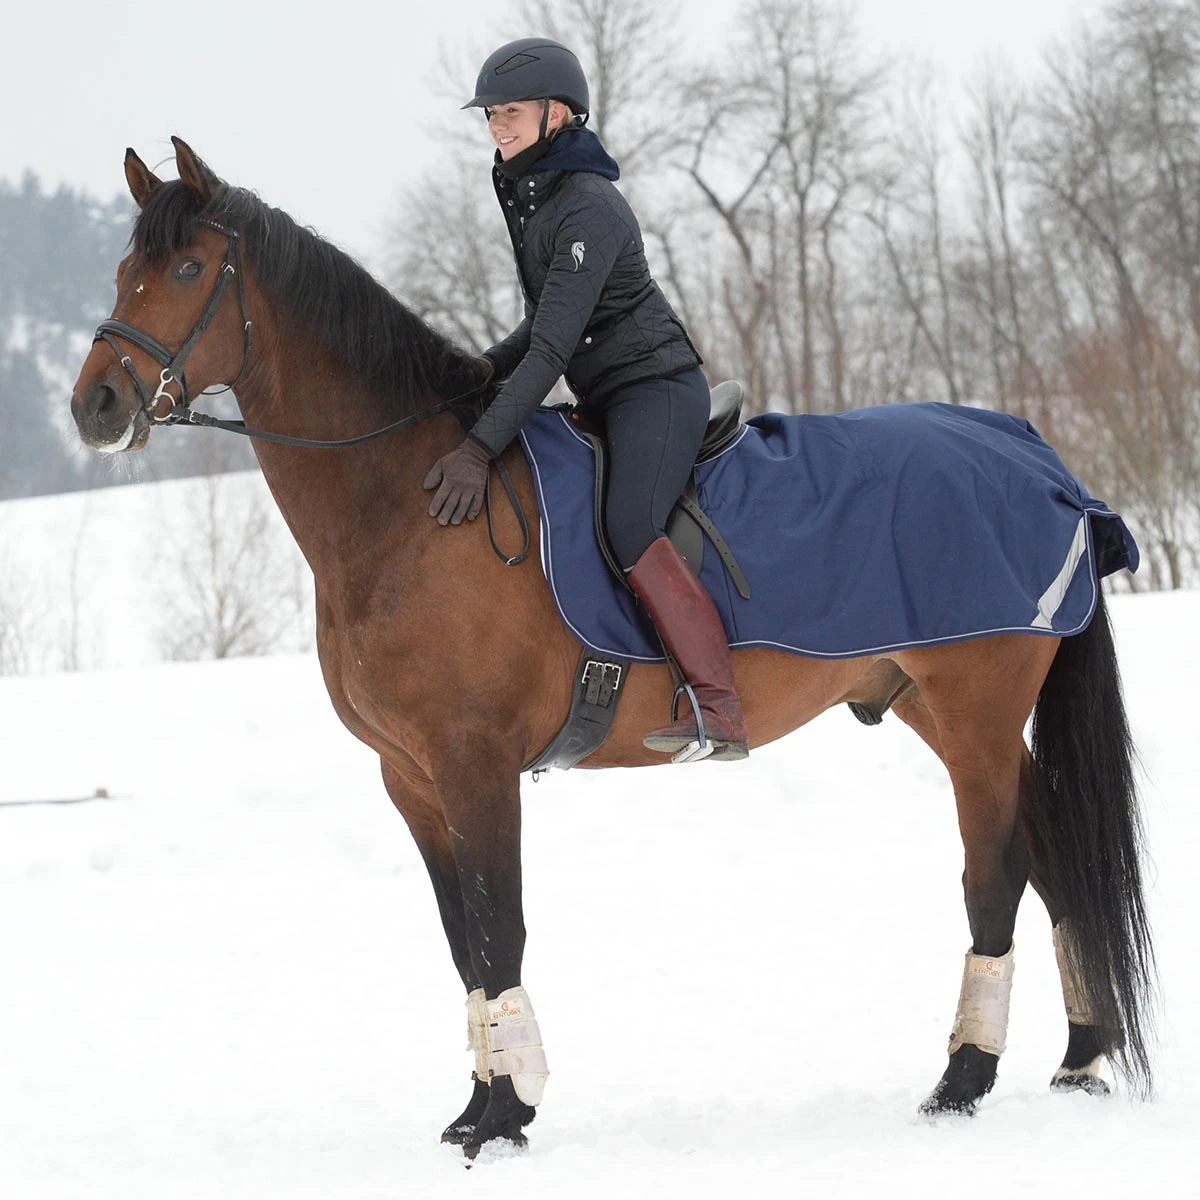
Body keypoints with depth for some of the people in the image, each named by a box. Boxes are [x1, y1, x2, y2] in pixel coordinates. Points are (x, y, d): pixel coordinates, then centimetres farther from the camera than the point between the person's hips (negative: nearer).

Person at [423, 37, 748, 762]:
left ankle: (718, 713, -35)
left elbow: (553, 349, -25)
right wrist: (486, 371, 4)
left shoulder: (586, 209, -19)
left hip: (656, 387, -11)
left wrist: (481, 448, -30)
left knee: (630, 526, -31)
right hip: (607, 399, 11)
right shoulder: (528, 197, 11)